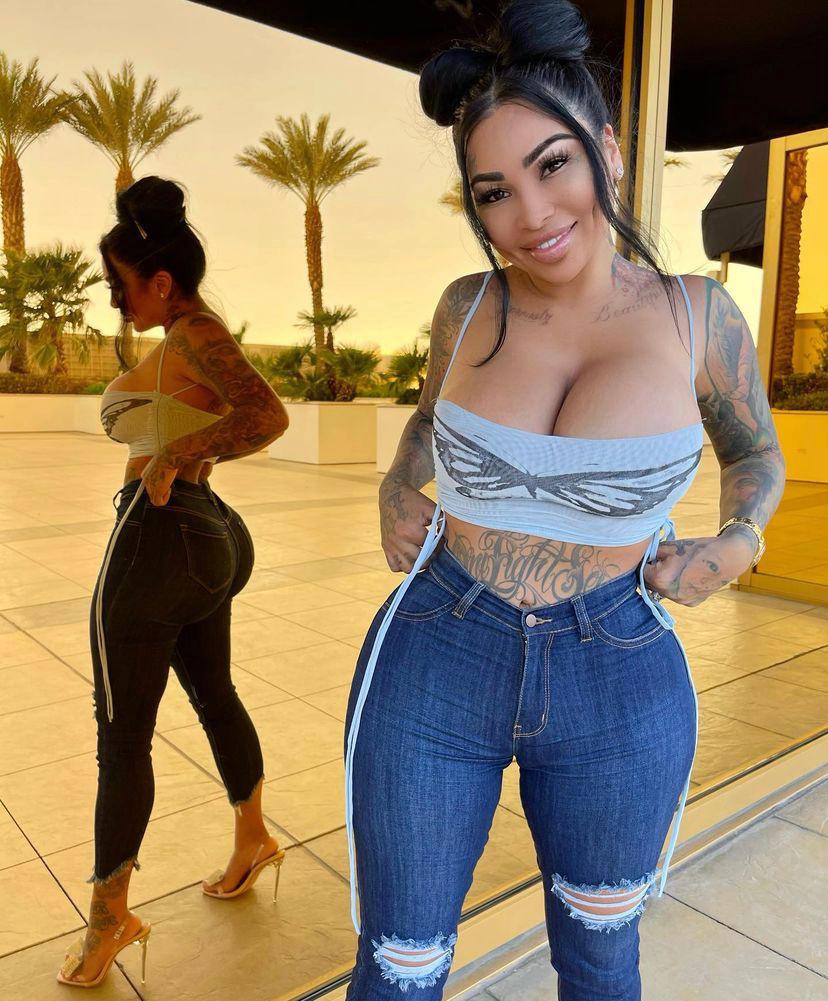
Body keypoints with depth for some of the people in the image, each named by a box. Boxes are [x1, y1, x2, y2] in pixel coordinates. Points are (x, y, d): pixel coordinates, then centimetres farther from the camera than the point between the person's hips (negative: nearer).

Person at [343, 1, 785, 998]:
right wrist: (396, 494, 3)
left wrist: (738, 541, -6)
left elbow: (756, 454, 12)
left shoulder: (696, 314, -6)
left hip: (619, 689, 0)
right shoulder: (469, 306, -3)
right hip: (434, 664, 1)